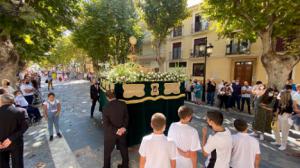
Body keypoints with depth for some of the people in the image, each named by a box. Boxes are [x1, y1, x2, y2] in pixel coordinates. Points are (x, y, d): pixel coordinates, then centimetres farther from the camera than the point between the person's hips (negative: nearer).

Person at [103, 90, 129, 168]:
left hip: (110, 133, -3)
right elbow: (126, 117, -6)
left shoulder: (106, 108, -21)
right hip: (122, 132, 3)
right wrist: (124, 127, -9)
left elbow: (106, 124, -21)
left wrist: (116, 130, -17)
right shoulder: (123, 104, -12)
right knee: (124, 149, 23)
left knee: (107, 151, 21)